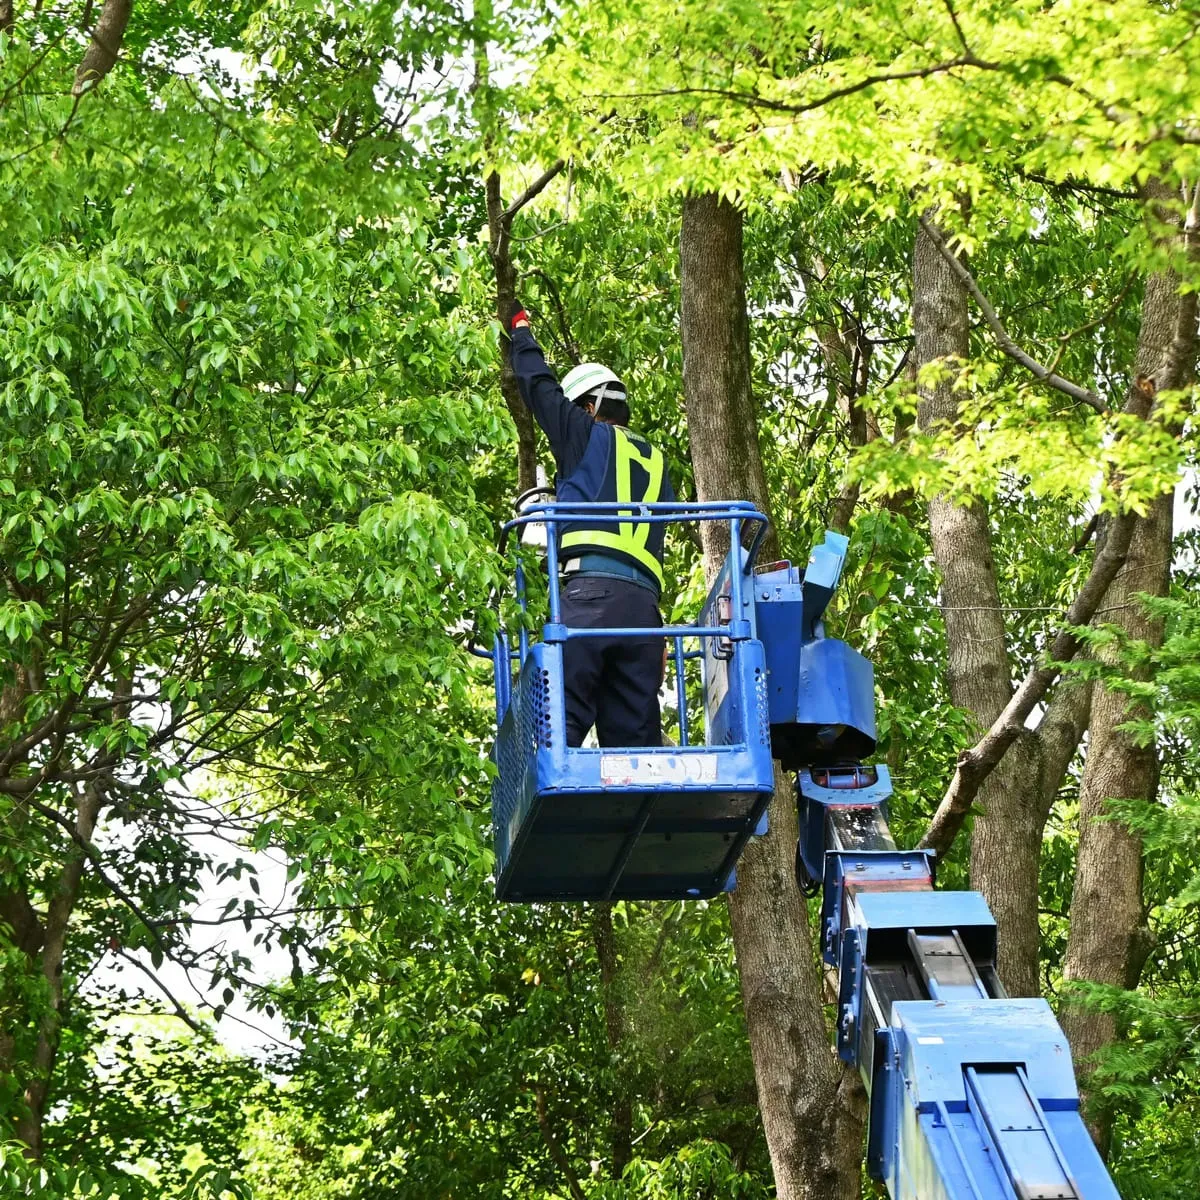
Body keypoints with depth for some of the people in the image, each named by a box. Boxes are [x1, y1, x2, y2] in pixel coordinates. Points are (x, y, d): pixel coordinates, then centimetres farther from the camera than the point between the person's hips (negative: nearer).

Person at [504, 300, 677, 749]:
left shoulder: (589, 435, 15)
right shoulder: (656, 464, 30)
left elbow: (539, 386, 24)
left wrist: (520, 327, 40)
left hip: (592, 592, -6)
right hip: (645, 602, 6)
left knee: (560, 721, -17)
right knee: (635, 738, 1)